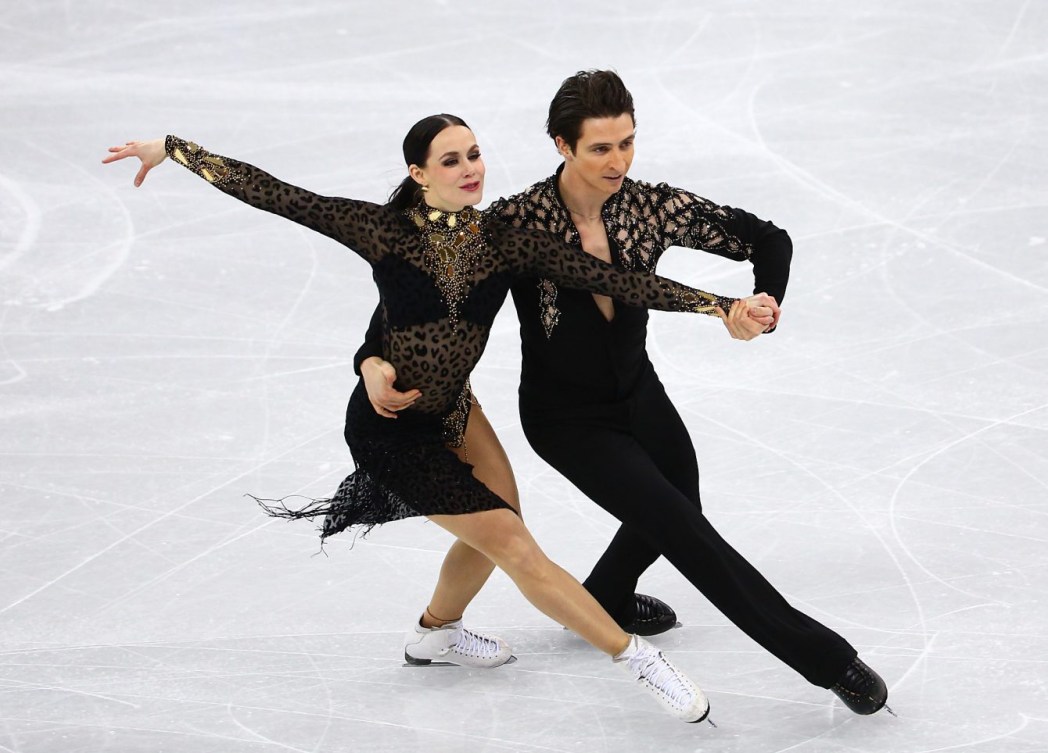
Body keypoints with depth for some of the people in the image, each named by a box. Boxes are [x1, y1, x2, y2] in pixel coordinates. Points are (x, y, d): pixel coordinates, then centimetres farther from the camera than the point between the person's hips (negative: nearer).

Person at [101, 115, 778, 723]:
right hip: (391, 428, -6)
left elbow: (611, 279, -16)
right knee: (512, 543, -11)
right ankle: (638, 657, -5)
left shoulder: (506, 243, -9)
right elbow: (276, 195, -16)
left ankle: (436, 633, 48)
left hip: (450, 414, 6)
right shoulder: (386, 231, -18)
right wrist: (171, 149, -15)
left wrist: (723, 306, -24)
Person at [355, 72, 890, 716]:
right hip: (566, 416, -5)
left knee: (673, 514, 25)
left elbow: (769, 240, -11)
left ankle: (607, 600, 59)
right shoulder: (517, 222, -27)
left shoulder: (651, 207, -17)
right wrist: (375, 362, -36)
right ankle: (826, 658, -3)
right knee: (684, 530, -12)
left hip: (639, 392, 5)